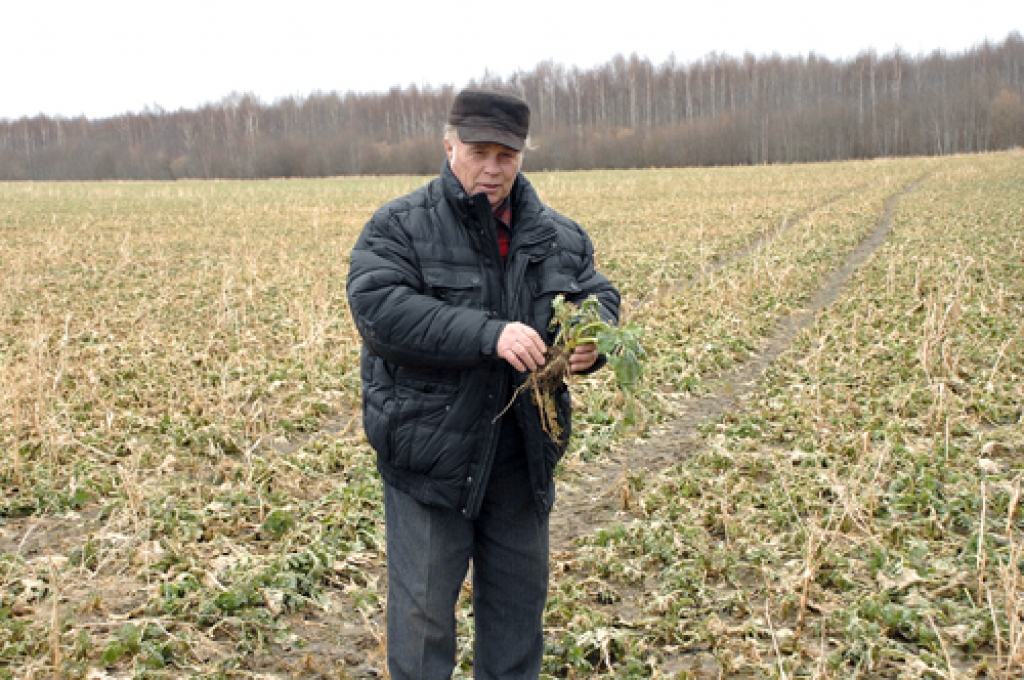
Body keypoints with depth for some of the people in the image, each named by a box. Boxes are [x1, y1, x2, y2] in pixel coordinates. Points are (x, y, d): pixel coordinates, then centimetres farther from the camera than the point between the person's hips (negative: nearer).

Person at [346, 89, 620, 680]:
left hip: (523, 453, 5)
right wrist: (488, 335, -32)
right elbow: (379, 309, -23)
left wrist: (591, 340, -15)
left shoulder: (558, 235, 6)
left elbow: (599, 295, 11)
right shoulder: (399, 228, -9)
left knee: (520, 596, 20)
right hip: (430, 454, -4)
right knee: (423, 607, 6)